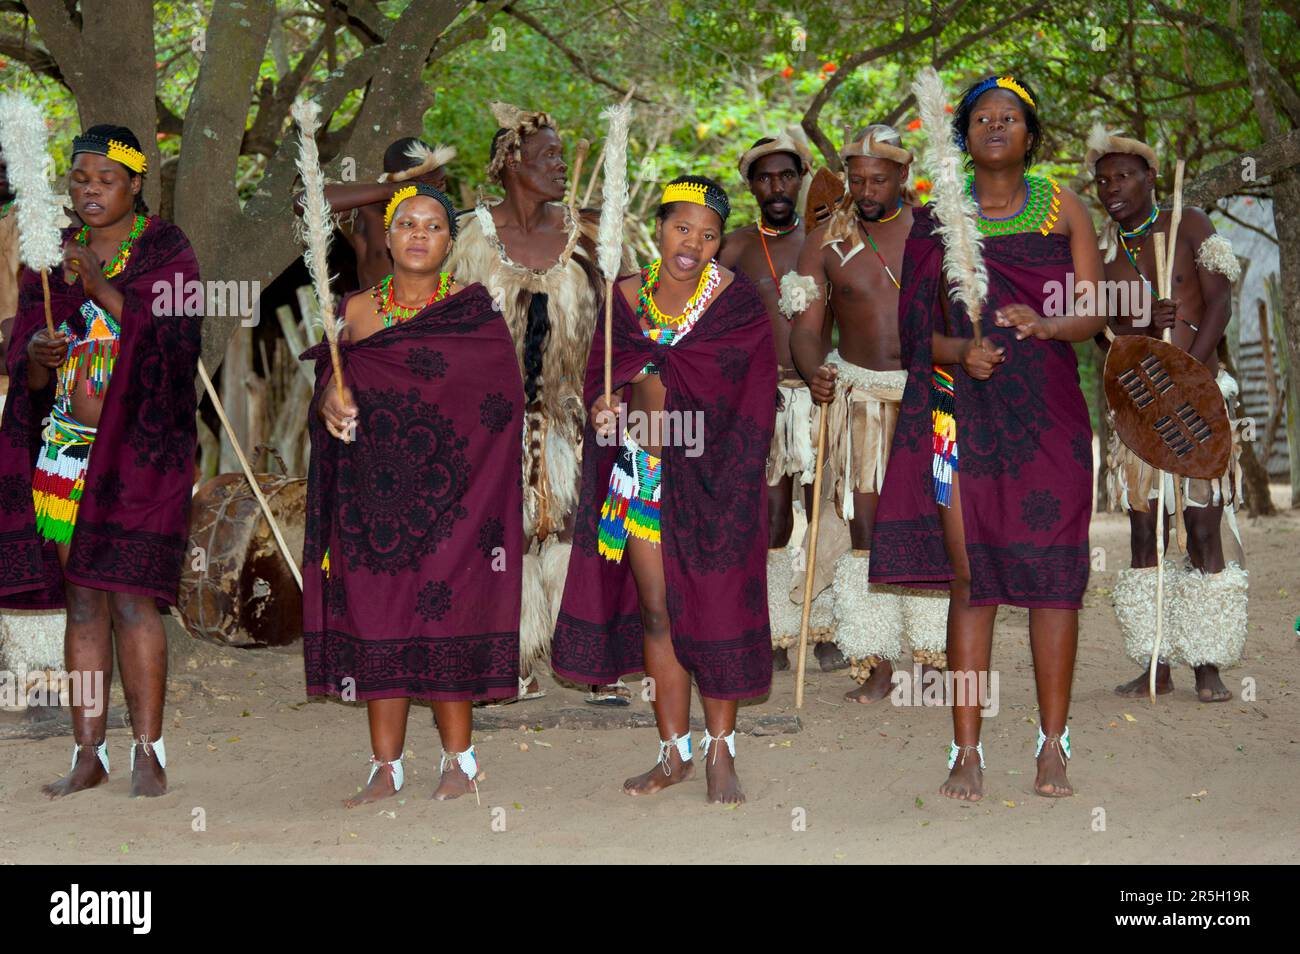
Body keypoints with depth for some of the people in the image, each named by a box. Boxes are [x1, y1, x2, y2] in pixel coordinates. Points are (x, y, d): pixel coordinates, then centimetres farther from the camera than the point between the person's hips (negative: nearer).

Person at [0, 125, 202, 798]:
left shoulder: (165, 250, 2)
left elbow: (173, 339, -12)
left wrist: (102, 288, -22)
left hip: (137, 447, -4)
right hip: (63, 450, 4)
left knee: (130, 597, -10)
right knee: (82, 601, 4)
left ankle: (148, 752, -4)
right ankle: (89, 753, 10)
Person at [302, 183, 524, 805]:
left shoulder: (474, 310, 3)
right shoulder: (357, 311, 11)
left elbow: (503, 401, -5)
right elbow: (329, 388, 7)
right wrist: (330, 400, -17)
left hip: (446, 489, -2)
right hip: (371, 490, 2)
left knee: (443, 612, -4)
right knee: (375, 614, 1)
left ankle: (458, 760, 9)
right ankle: (386, 767, 8)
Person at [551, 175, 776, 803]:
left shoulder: (738, 302, -5)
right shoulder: (626, 296, 6)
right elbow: (600, 377, 6)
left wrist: (640, 374, -14)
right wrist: (606, 404, -17)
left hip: (711, 475, -3)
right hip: (642, 473, 3)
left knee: (714, 611, -1)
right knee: (654, 611, 5)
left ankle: (720, 752, 13)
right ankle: (673, 753, 16)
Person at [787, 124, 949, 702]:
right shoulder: (826, 242, 3)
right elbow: (806, 325, 0)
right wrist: (812, 372, -20)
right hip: (860, 393, 0)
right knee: (866, 528, -3)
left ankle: (935, 655, 11)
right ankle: (876, 666, 2)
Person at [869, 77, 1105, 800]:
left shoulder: (1064, 207, 9)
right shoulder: (937, 217, 9)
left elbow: (1094, 314, 2)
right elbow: (919, 326, 6)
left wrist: (1045, 324, -19)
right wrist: (960, 351, -15)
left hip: (1048, 415, 0)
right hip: (963, 412, 0)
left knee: (1053, 576, -1)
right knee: (970, 581, -2)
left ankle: (1054, 746, 8)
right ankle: (968, 749, 4)